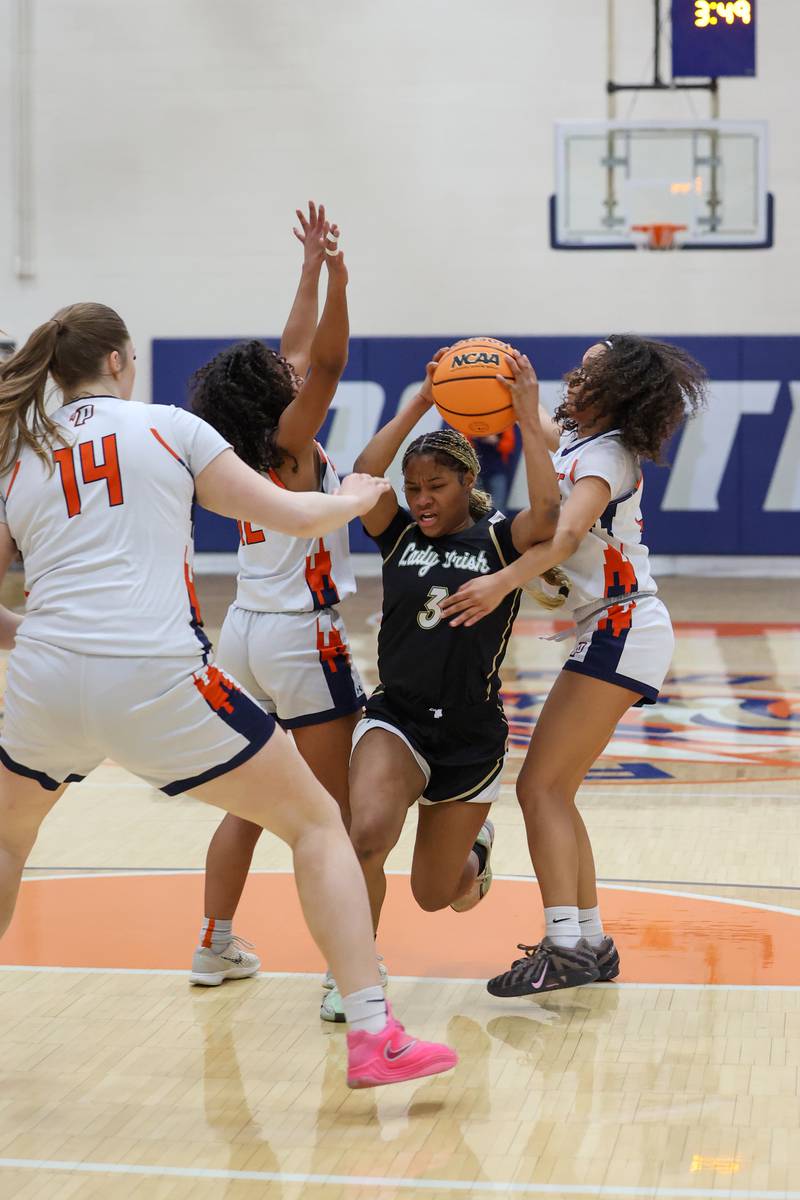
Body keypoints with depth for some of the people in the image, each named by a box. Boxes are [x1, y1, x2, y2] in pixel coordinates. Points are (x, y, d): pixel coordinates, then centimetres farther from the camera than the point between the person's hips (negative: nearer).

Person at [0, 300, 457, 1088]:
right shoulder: (167, 427, 8)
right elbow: (292, 517, 8)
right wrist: (355, 498, 27)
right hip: (155, 683, -3)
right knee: (317, 824, 12)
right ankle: (373, 1036, 3)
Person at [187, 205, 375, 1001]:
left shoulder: (246, 452, 9)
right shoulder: (290, 444, -11)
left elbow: (298, 357, 19)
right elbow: (325, 365, -23)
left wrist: (310, 274, 24)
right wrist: (336, 282, -33)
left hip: (244, 631, 8)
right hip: (299, 635, -8)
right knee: (330, 809, -1)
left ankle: (217, 944, 17)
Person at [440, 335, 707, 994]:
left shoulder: (605, 454, -16)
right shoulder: (577, 437, 11)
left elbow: (568, 532, -34)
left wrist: (503, 582, -48)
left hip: (624, 629, -9)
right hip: (613, 632, 9)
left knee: (540, 786, -14)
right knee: (553, 791, 9)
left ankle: (566, 945, -19)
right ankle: (591, 942, 13)